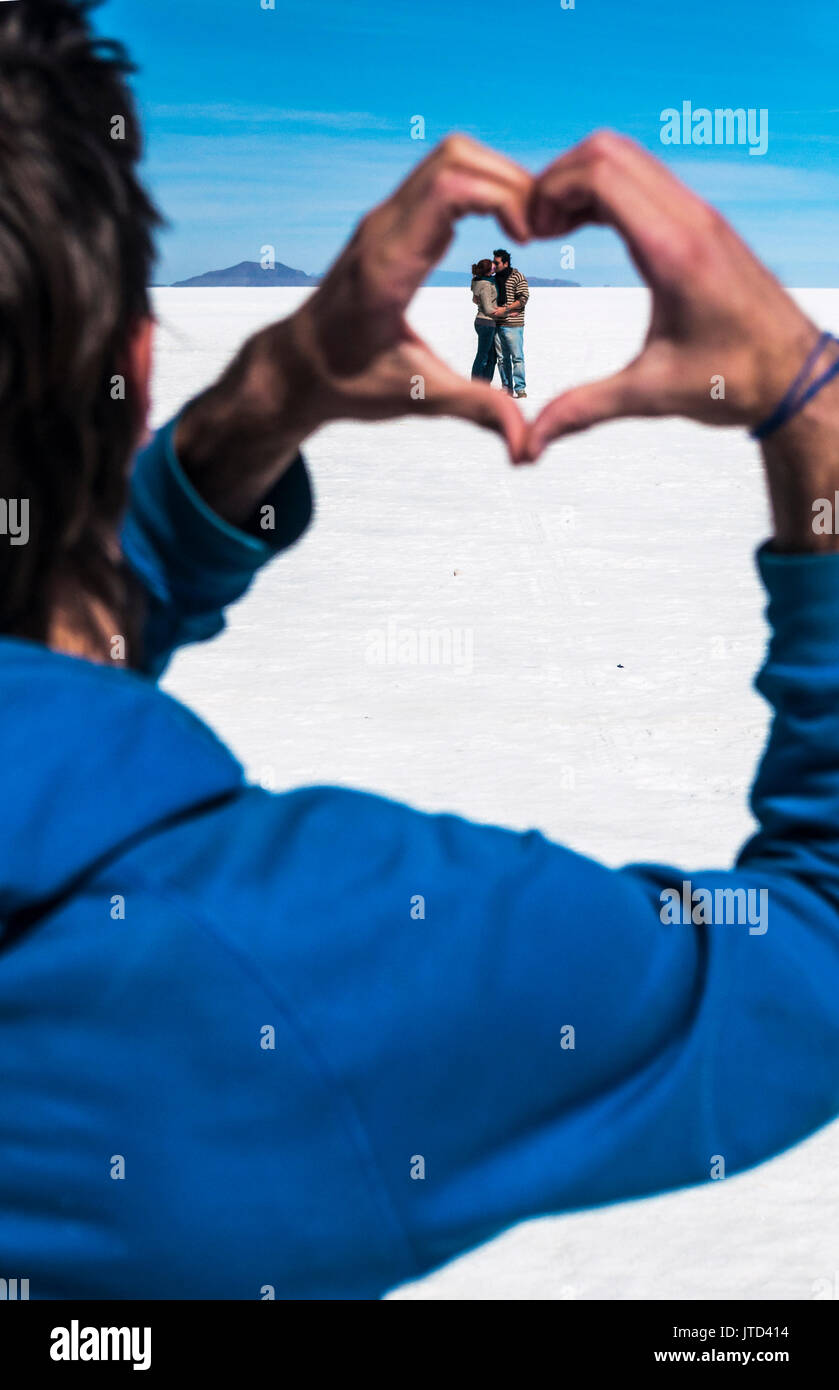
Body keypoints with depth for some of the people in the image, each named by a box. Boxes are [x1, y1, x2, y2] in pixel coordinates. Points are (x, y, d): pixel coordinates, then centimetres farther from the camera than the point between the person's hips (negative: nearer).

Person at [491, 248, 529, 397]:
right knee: (502, 358, 7)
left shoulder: (517, 277, -4)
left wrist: (505, 309, -15)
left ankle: (520, 389, -4)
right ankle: (507, 389, 12)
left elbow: (523, 298, -11)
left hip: (513, 324, -6)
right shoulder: (495, 278, 15)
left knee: (517, 357, -7)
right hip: (497, 323, 6)